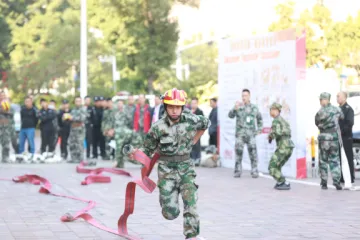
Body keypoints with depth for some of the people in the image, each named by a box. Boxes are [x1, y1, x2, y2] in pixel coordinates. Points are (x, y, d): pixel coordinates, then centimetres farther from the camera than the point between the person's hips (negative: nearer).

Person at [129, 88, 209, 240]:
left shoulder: (191, 121, -7)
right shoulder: (158, 128, -11)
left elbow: (206, 123, 16)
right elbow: (147, 150, -5)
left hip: (186, 168, 1)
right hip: (167, 170, -1)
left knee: (190, 203, -16)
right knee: (170, 214, -4)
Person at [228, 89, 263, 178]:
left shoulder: (254, 107, 8)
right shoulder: (238, 107, 1)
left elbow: (260, 119, 22)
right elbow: (230, 115, -14)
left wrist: (259, 129, 12)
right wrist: (235, 108, -31)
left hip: (251, 135, 1)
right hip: (240, 134, -1)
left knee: (253, 153, -3)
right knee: (238, 153, -1)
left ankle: (254, 172, 3)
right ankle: (237, 171, 7)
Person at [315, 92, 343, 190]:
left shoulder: (319, 113, -9)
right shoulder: (336, 110, -4)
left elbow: (317, 124, -1)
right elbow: (342, 118, 9)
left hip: (323, 138, -1)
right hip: (334, 137, 1)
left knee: (323, 161, 9)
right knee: (335, 160, 10)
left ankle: (324, 183, 9)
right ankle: (336, 180, -2)